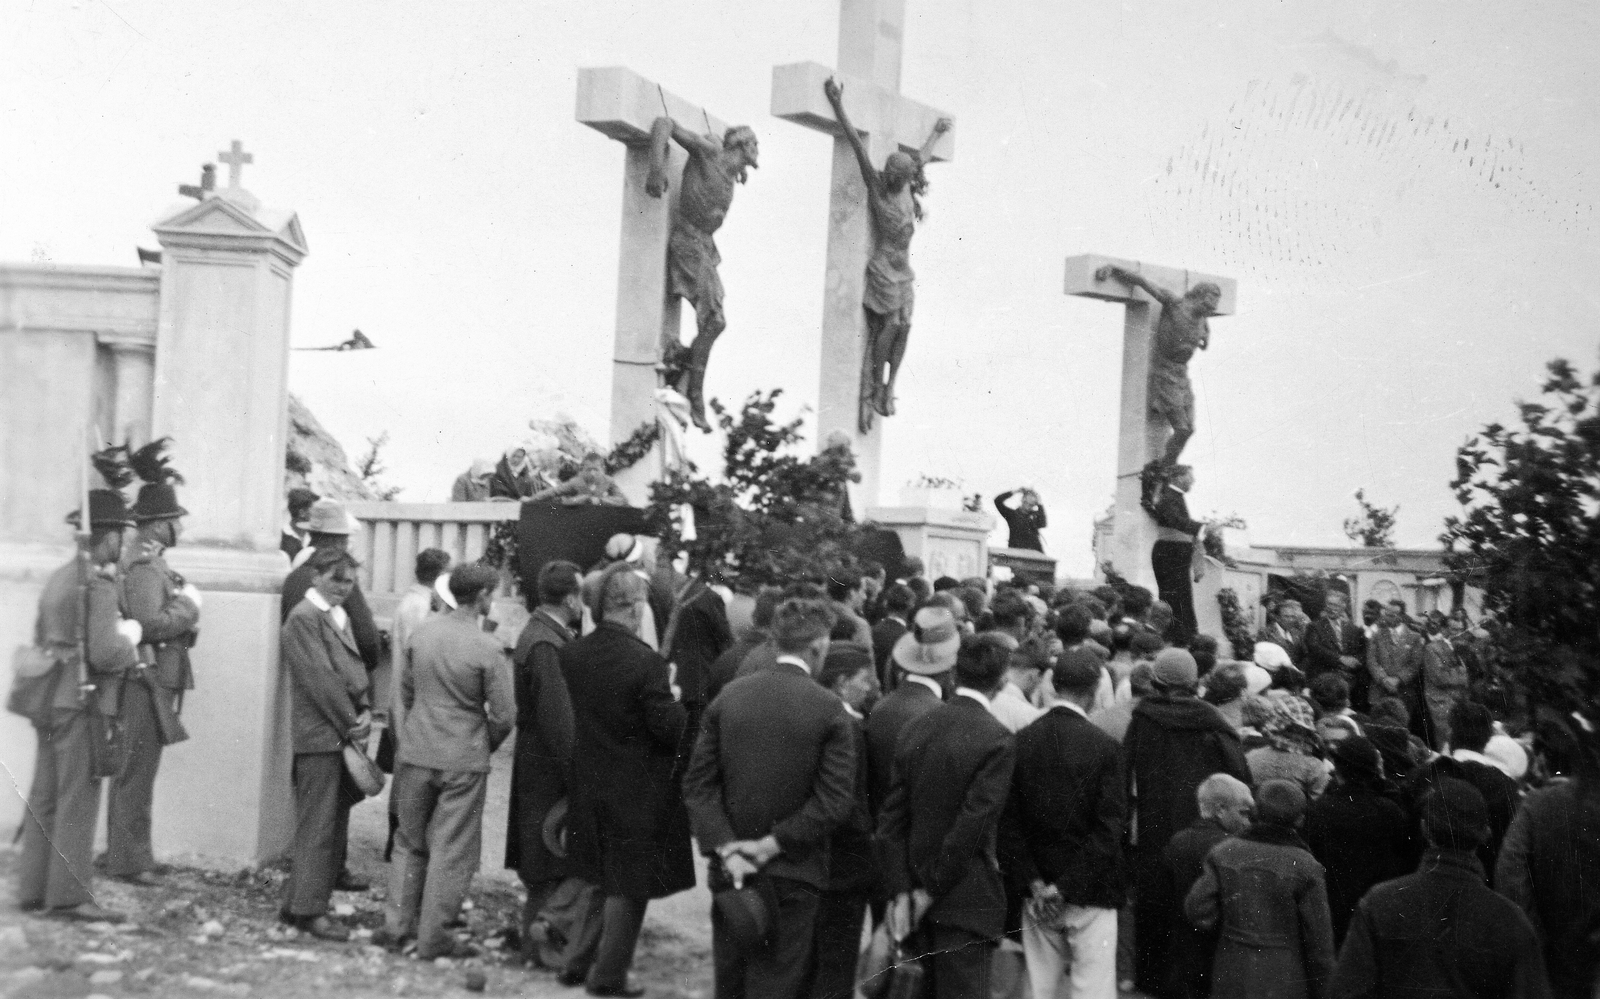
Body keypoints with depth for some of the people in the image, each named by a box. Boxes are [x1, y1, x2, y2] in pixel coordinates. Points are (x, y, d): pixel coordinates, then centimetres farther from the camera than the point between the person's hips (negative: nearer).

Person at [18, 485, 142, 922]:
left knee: (44, 800, 12)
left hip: (50, 701, 9)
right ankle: (70, 895, -1)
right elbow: (105, 653, -22)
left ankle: (33, 889, 18)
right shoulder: (99, 584, -15)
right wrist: (130, 641, -1)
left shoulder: (58, 577, 12)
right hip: (80, 702, -9)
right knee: (78, 801, -4)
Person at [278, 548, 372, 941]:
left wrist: (364, 712, -1)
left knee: (334, 823, 12)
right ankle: (307, 909, 1)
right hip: (319, 735, -9)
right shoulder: (303, 618, -11)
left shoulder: (339, 616, 17)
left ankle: (296, 903, 20)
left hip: (344, 734, 9)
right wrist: (351, 723, -11)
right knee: (317, 826, -5)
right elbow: (319, 678, -15)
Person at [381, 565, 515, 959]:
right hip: (463, 760, -4)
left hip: (415, 752, 5)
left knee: (410, 840, 20)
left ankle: (398, 921, 25)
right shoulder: (487, 650, -16)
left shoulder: (422, 634, -2)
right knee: (452, 850, 6)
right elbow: (504, 715, -12)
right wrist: (486, 745, 7)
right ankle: (432, 937, 10)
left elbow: (406, 690, 9)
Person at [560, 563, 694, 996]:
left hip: (587, 789, 6)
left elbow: (566, 720, 6)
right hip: (637, 794, -6)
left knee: (600, 881, 23)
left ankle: (580, 963, 29)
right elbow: (669, 729, -19)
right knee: (628, 887, 8)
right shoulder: (645, 662, -22)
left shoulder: (569, 655, -4)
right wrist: (675, 699, 1)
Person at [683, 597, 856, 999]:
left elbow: (698, 783, -3)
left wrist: (725, 847, -7)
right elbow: (835, 800, -15)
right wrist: (774, 844, -11)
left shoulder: (727, 697, -1)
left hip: (729, 870, 3)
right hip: (793, 875, -3)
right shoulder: (829, 710, -10)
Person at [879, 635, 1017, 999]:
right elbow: (972, 825, -19)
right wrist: (932, 890, -11)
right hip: (966, 899, -6)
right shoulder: (996, 740, -15)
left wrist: (901, 890, 2)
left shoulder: (915, 729, 4)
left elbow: (892, 818, 2)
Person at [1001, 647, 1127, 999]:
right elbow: (1108, 828, -13)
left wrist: (1033, 883, -2)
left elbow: (1009, 822, -1)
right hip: (1090, 892, -4)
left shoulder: (1020, 741, -2)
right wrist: (1067, 888, -10)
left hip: (1038, 891, 4)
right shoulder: (1104, 747, -12)